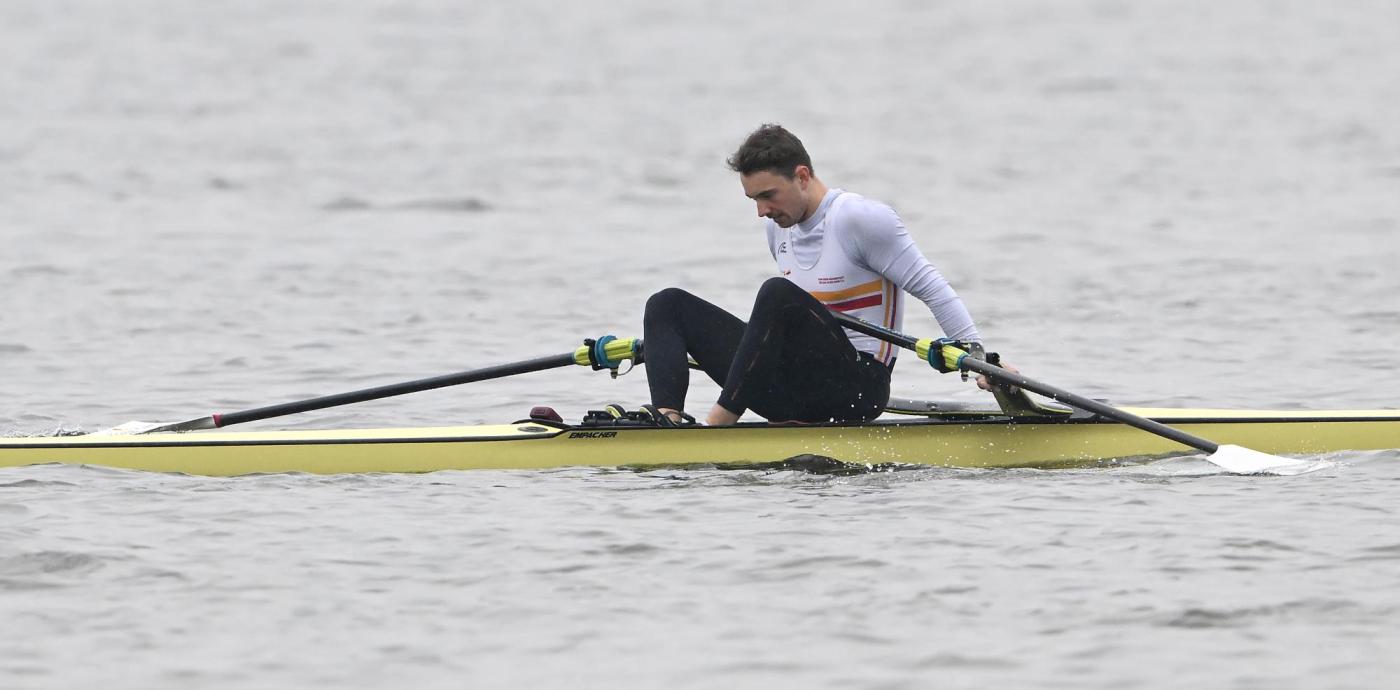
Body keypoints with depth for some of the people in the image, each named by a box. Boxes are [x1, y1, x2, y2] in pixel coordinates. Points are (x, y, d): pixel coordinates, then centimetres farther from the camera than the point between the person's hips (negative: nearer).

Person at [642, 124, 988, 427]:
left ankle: (717, 424, -35)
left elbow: (931, 287, -10)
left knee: (777, 294, -34)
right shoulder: (779, 226, 12)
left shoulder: (858, 218, -11)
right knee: (668, 304, 2)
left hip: (857, 389, -8)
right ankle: (667, 417, -26)